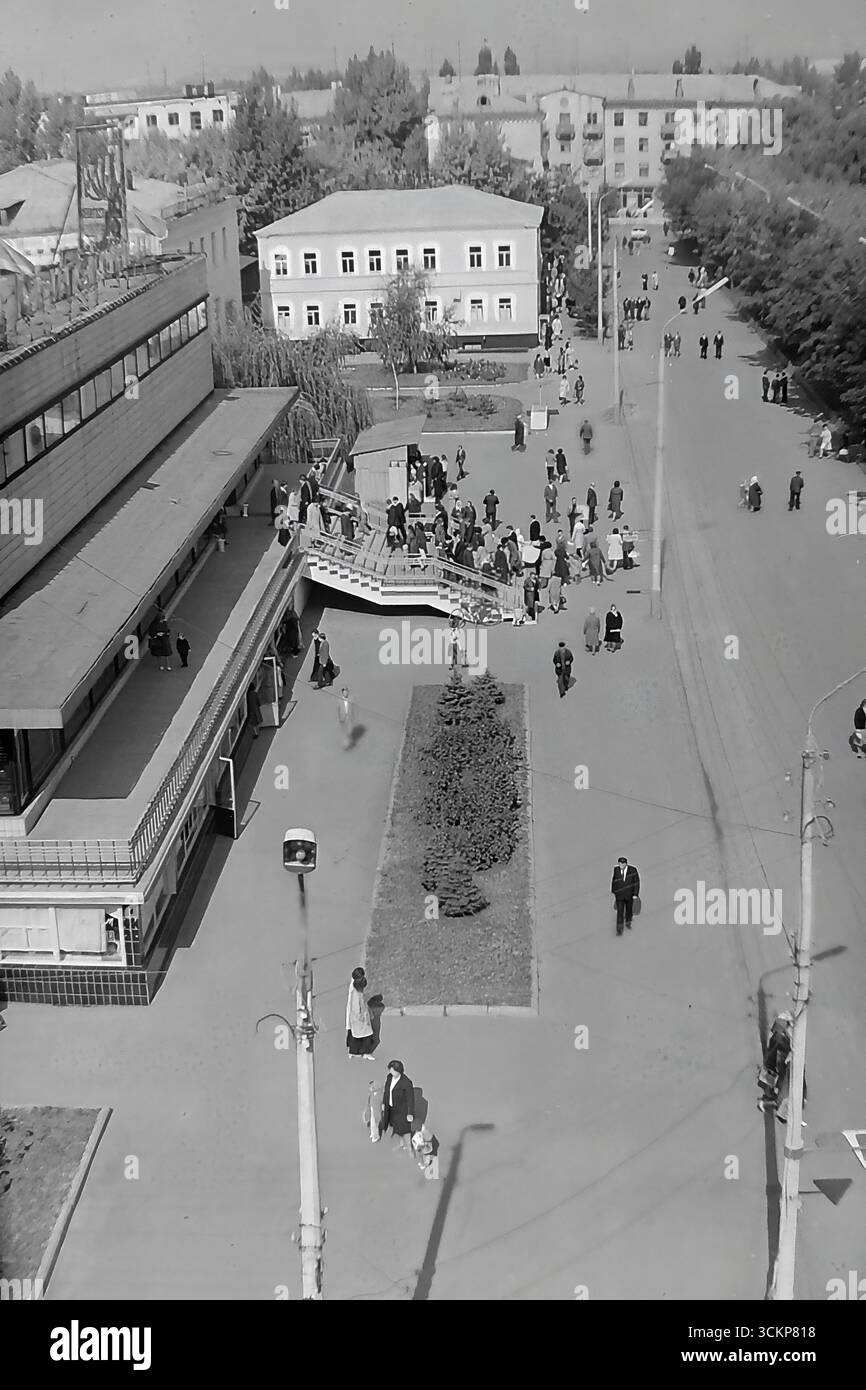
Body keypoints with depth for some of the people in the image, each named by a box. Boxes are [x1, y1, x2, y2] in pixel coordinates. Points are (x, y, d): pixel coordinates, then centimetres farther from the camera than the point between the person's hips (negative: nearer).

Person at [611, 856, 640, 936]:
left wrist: (635, 894, -11)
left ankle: (628, 922, 46)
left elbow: (636, 882, -9)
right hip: (619, 895, -1)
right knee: (620, 911, -8)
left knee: (629, 909, 20)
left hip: (629, 895, 1)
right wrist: (613, 892, 10)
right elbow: (613, 881, 3)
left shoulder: (633, 870, -17)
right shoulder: (616, 869, -12)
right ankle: (619, 929, -4)